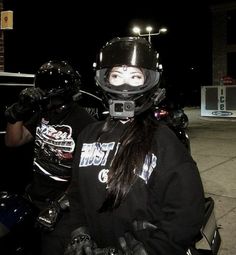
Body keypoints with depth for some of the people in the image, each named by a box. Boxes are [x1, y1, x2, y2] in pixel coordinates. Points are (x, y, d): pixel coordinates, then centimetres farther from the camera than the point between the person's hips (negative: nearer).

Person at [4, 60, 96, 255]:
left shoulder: (84, 123, -19)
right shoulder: (41, 113, 1)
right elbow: (13, 141, 6)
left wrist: (61, 204, -19)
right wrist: (18, 112, -10)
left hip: (61, 204, -5)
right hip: (32, 196, 6)